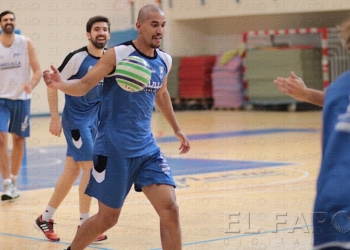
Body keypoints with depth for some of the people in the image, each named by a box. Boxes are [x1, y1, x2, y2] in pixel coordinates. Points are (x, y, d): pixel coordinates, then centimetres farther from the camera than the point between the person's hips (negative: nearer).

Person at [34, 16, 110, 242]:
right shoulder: (77, 58, -16)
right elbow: (53, 85, -13)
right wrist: (55, 118, -16)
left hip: (94, 121, 7)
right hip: (76, 120, -7)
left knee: (72, 171, 11)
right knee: (90, 168, -10)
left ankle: (46, 218, 23)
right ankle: (84, 224, 1)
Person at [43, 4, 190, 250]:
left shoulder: (165, 60, 6)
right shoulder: (117, 55, -12)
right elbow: (84, 85, -14)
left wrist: (177, 129, 32)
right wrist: (61, 84, -35)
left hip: (147, 148, 5)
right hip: (114, 149, -5)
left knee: (170, 209, -7)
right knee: (107, 218, 4)